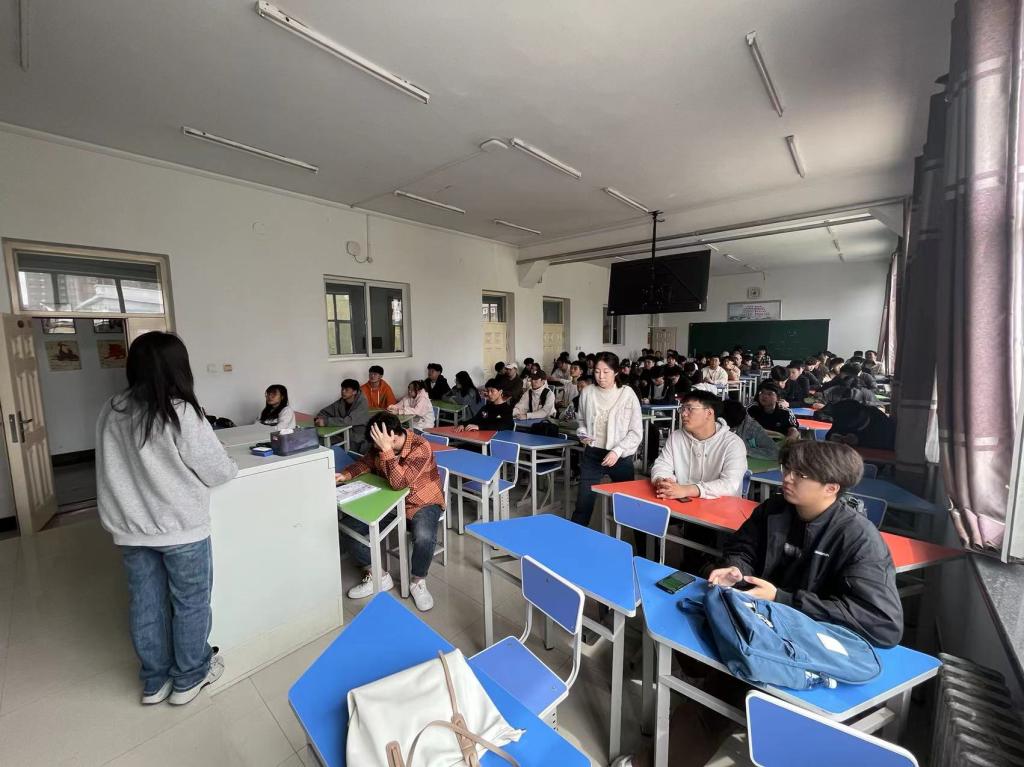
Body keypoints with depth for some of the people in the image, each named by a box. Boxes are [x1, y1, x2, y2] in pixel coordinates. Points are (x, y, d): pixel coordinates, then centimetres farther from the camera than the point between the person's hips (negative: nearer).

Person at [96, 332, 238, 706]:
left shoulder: (109, 411, -2)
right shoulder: (182, 413, -20)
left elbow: (119, 467, 10)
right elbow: (218, 471, -14)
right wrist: (229, 465, 7)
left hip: (129, 528, 6)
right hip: (181, 528, -6)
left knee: (145, 604, 19)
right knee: (190, 603, 14)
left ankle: (154, 681, 37)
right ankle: (189, 678, 31)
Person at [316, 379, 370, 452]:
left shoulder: (362, 404, -17)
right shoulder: (341, 401, 2)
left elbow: (349, 421, -29)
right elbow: (324, 412, 10)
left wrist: (326, 422, -30)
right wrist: (320, 418, -13)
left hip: (358, 441, -6)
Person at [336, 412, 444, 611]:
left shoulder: (420, 447, -27)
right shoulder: (379, 445, -7)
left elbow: (399, 483, -36)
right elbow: (366, 462, 12)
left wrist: (386, 449, -38)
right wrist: (346, 475, -6)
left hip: (422, 504, -6)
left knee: (424, 537, -35)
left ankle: (417, 582, -2)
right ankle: (379, 576, 8)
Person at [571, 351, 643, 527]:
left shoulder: (627, 394, -9)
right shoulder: (587, 392, -1)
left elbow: (636, 432, -8)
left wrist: (617, 451, -19)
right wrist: (582, 434, -4)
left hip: (620, 457, -1)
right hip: (592, 455, 2)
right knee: (583, 505, 0)